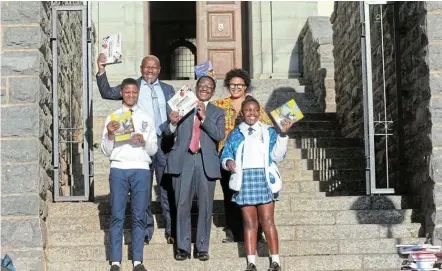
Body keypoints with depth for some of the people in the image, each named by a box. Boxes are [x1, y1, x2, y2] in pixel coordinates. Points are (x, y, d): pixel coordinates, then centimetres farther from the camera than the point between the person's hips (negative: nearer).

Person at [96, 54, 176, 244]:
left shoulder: (168, 90, 15)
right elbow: (107, 93, -3)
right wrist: (101, 71, -15)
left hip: (164, 142, 1)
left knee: (167, 186, 4)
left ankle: (172, 230, 11)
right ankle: (145, 230, 12)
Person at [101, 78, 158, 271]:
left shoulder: (146, 118, 13)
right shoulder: (113, 117, 10)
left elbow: (154, 150, 11)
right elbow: (106, 151, 7)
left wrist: (144, 141, -9)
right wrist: (110, 134, -10)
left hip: (141, 169, 1)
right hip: (119, 169, -1)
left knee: (139, 216, 1)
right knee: (117, 216, -2)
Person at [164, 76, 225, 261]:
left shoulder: (217, 112, 14)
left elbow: (220, 135, -3)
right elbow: (169, 133, 7)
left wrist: (204, 117, -13)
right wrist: (173, 123, -14)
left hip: (206, 162, 0)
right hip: (183, 161, 0)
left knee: (205, 206, 1)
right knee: (182, 205, 0)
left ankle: (202, 248, 9)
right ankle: (183, 247, 6)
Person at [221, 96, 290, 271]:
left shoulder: (269, 132, 11)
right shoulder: (235, 134, 14)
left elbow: (277, 156, 0)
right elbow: (225, 155, 12)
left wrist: (283, 135, -10)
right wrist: (228, 162, -11)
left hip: (264, 179, -1)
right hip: (244, 180, 1)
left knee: (267, 221, -4)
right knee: (249, 223, 1)